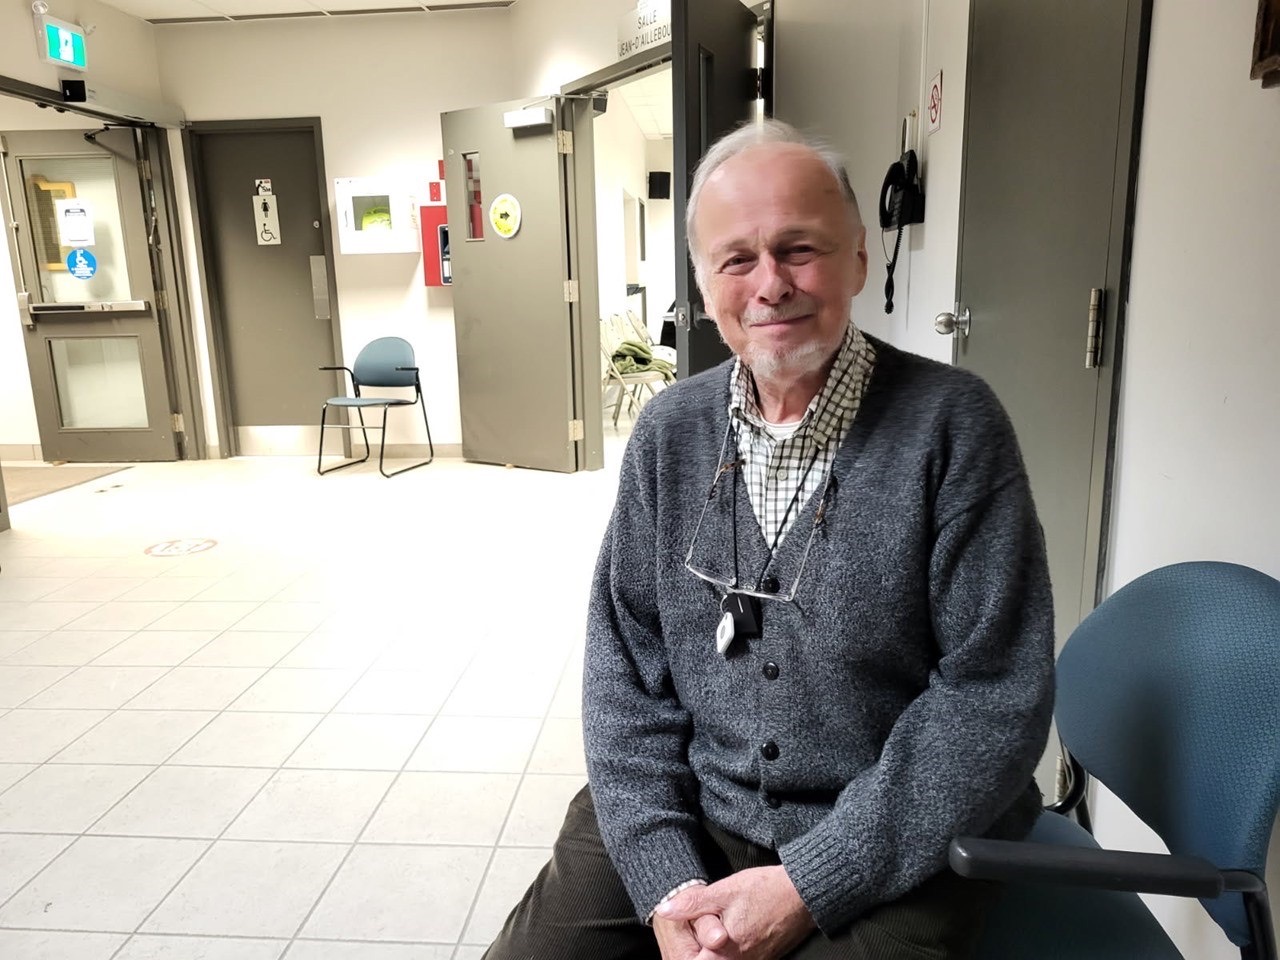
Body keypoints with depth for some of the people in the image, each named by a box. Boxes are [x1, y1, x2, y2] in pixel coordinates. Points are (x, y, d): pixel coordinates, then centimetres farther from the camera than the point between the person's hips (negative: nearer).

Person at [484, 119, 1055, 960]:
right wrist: (666, 878, -11)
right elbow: (624, 663, 0)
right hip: (686, 823, 3)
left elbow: (994, 696, -13)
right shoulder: (669, 434, 0)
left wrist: (807, 886, -16)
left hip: (895, 853, -2)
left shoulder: (951, 424, -12)